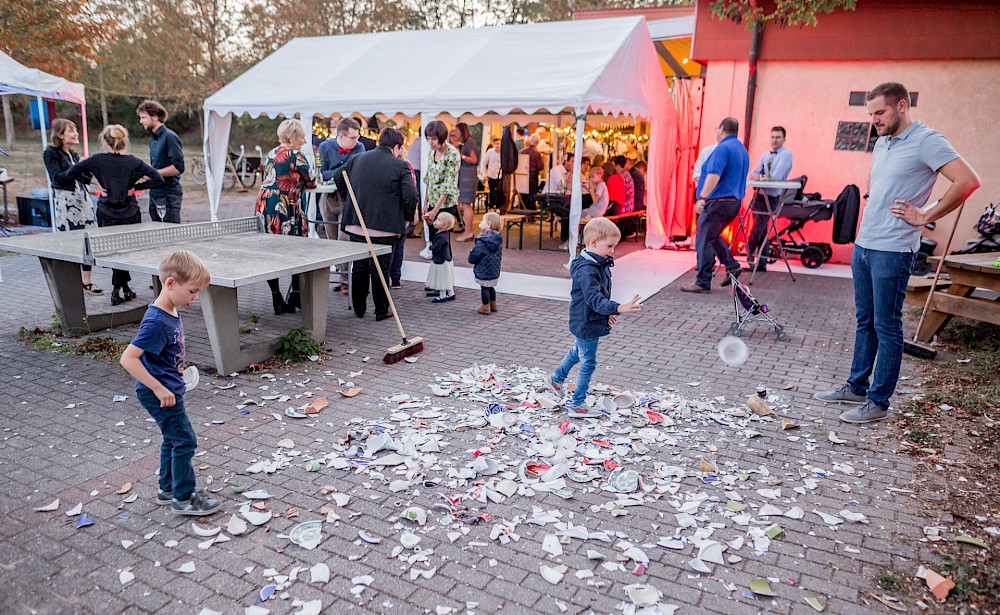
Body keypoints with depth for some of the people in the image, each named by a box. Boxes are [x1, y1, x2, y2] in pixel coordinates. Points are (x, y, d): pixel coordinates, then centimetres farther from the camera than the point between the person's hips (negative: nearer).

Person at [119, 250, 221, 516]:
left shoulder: (171, 312, 1)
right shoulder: (156, 322, -27)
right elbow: (127, 358, -30)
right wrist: (159, 388, -29)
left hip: (169, 389, 10)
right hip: (159, 394, -10)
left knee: (173, 440, 20)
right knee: (185, 440, -2)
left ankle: (167, 489, 35)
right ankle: (184, 498, 11)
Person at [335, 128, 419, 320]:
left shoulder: (357, 159, 9)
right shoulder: (400, 166, -7)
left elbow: (339, 180, 17)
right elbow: (410, 196, -14)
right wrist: (407, 218, 2)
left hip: (356, 225, 5)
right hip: (385, 227, -4)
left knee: (359, 268, 16)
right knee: (380, 269, 5)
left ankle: (358, 308, 25)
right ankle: (381, 311, 12)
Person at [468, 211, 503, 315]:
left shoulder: (482, 241, -23)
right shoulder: (498, 239, 1)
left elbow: (474, 255, -20)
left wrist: (471, 259, 0)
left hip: (483, 270, -8)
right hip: (494, 270, 8)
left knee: (484, 288, 4)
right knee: (490, 287, 21)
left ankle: (485, 307, 12)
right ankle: (493, 305, 33)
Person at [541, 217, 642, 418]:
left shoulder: (600, 264, 5)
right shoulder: (586, 270, -28)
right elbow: (594, 299, -37)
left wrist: (607, 312, 11)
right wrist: (618, 308, -47)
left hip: (587, 323, 10)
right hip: (586, 324, -10)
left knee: (577, 352, 29)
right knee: (588, 363, 2)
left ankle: (556, 378, 50)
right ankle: (577, 404, 15)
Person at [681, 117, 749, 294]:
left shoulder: (723, 148, -13)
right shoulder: (743, 150, 18)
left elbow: (714, 175, -26)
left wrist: (702, 197, -32)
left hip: (718, 201, -10)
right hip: (735, 202, 10)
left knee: (705, 241, -5)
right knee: (712, 237, 23)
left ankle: (703, 283, -3)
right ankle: (732, 266, 13)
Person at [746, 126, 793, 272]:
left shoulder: (786, 154, -6)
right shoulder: (766, 155, 16)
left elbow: (776, 177, -17)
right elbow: (754, 173, 15)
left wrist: (761, 177, -5)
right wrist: (755, 176, -8)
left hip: (771, 198, -7)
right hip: (759, 195, 7)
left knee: (756, 232, -10)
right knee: (762, 232, 11)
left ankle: (749, 258, 6)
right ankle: (762, 264, 17)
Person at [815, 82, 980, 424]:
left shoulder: (926, 140, -11)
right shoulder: (882, 143, 14)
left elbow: (968, 181, -20)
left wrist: (925, 217, -15)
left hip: (893, 250, -8)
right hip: (863, 243, 8)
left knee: (886, 326, -2)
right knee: (865, 321, 15)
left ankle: (878, 402, 6)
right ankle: (856, 387, 25)